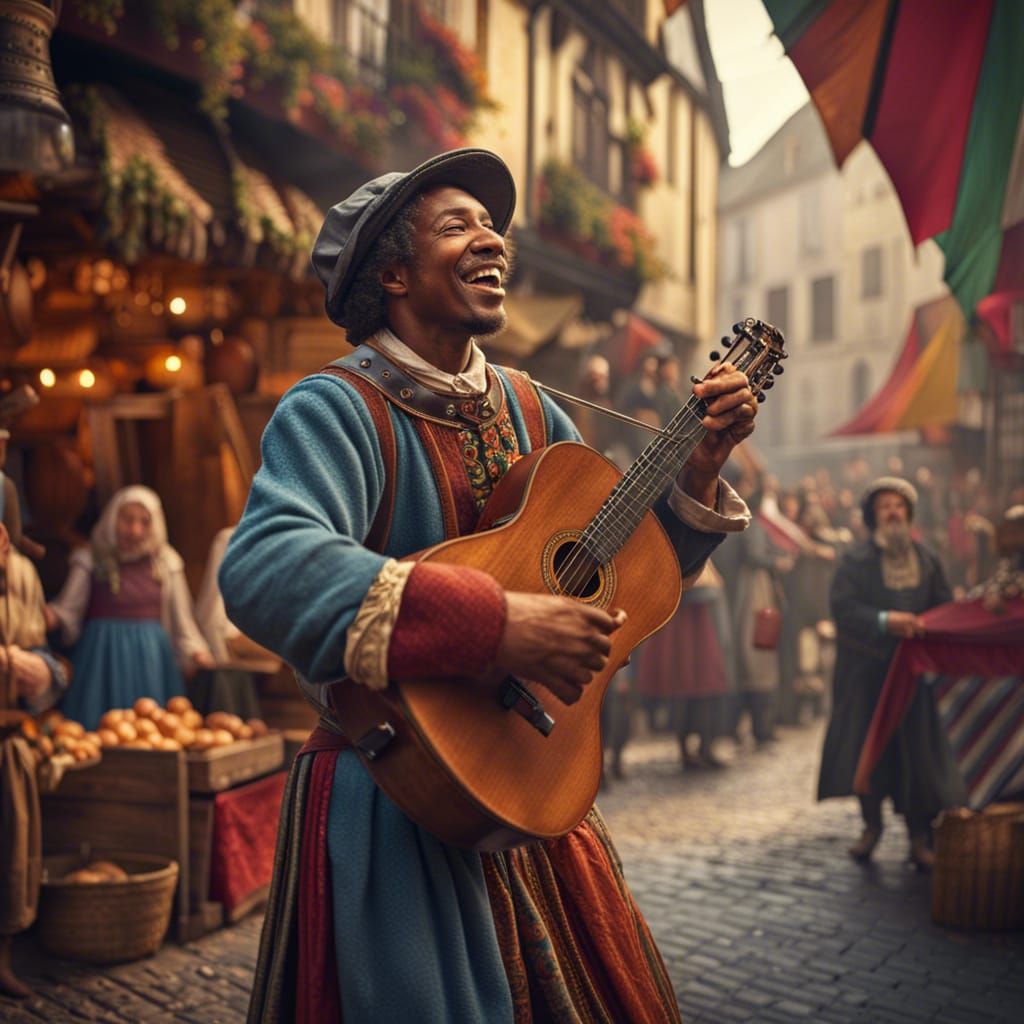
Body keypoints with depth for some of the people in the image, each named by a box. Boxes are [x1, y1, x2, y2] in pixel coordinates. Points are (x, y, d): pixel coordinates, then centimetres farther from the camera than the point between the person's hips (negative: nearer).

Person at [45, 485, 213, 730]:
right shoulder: (91, 560, 0)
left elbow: (180, 618, 12)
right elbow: (68, 608, -3)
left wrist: (196, 652, 1)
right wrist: (52, 617, -24)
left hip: (152, 657, 2)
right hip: (104, 656, -2)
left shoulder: (166, 562, 7)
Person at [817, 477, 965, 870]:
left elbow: (945, 608, 9)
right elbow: (842, 607, -12)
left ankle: (919, 836, 6)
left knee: (917, 750, -2)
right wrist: (885, 621, -23)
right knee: (865, 745, 2)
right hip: (866, 671, -1)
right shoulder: (857, 561, -1)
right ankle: (871, 823, 20)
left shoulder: (927, 560, 8)